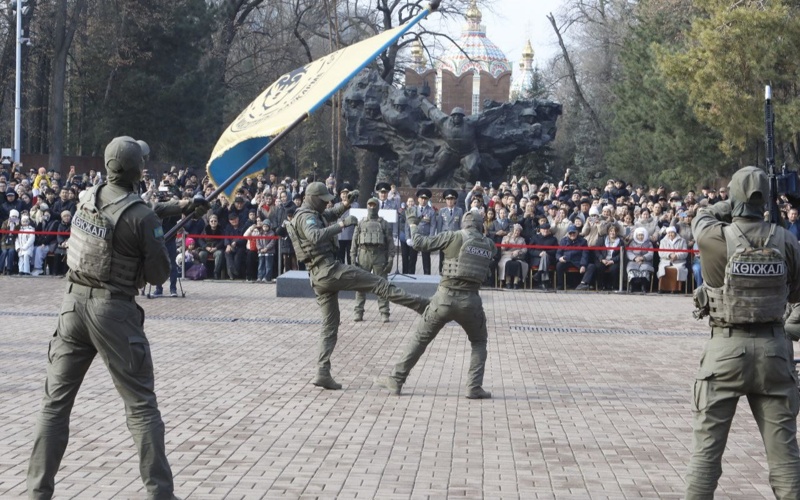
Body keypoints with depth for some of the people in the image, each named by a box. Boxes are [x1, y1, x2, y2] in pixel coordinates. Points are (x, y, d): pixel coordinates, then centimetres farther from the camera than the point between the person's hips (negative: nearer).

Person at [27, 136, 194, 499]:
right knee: (141, 406, 4)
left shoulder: (87, 198, 2)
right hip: (114, 310, -5)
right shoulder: (143, 217, -15)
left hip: (74, 303, 5)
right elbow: (159, 275, -9)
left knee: (55, 401, 11)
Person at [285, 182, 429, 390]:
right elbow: (315, 236, -32)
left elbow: (331, 213, 35)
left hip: (319, 278, 10)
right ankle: (423, 304, -8)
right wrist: (342, 224, -35)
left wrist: (345, 204, 15)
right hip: (329, 269, -10)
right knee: (378, 283, -7)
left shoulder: (312, 215, 20)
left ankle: (323, 373, 3)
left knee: (330, 325, 9)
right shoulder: (306, 217, -10)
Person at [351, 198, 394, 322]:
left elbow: (390, 242, 4)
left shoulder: (384, 224, 9)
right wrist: (353, 258, 0)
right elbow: (354, 242, 9)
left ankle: (384, 313, 1)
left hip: (379, 256, -1)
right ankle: (358, 312, 7)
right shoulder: (361, 223, 12)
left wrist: (390, 259, -5)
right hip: (364, 255, 1)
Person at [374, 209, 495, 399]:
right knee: (479, 342, 22)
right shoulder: (489, 245, 6)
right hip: (470, 301, 1)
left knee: (420, 338, 13)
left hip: (445, 297, -1)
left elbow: (419, 243, -1)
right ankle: (474, 387, 7)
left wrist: (413, 225, 17)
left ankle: (396, 381, 15)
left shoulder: (453, 237, -2)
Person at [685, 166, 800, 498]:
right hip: (773, 348, 2)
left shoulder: (717, 237, -8)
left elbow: (703, 216, 15)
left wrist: (732, 207, 23)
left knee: (707, 445, 6)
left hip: (727, 347, -2)